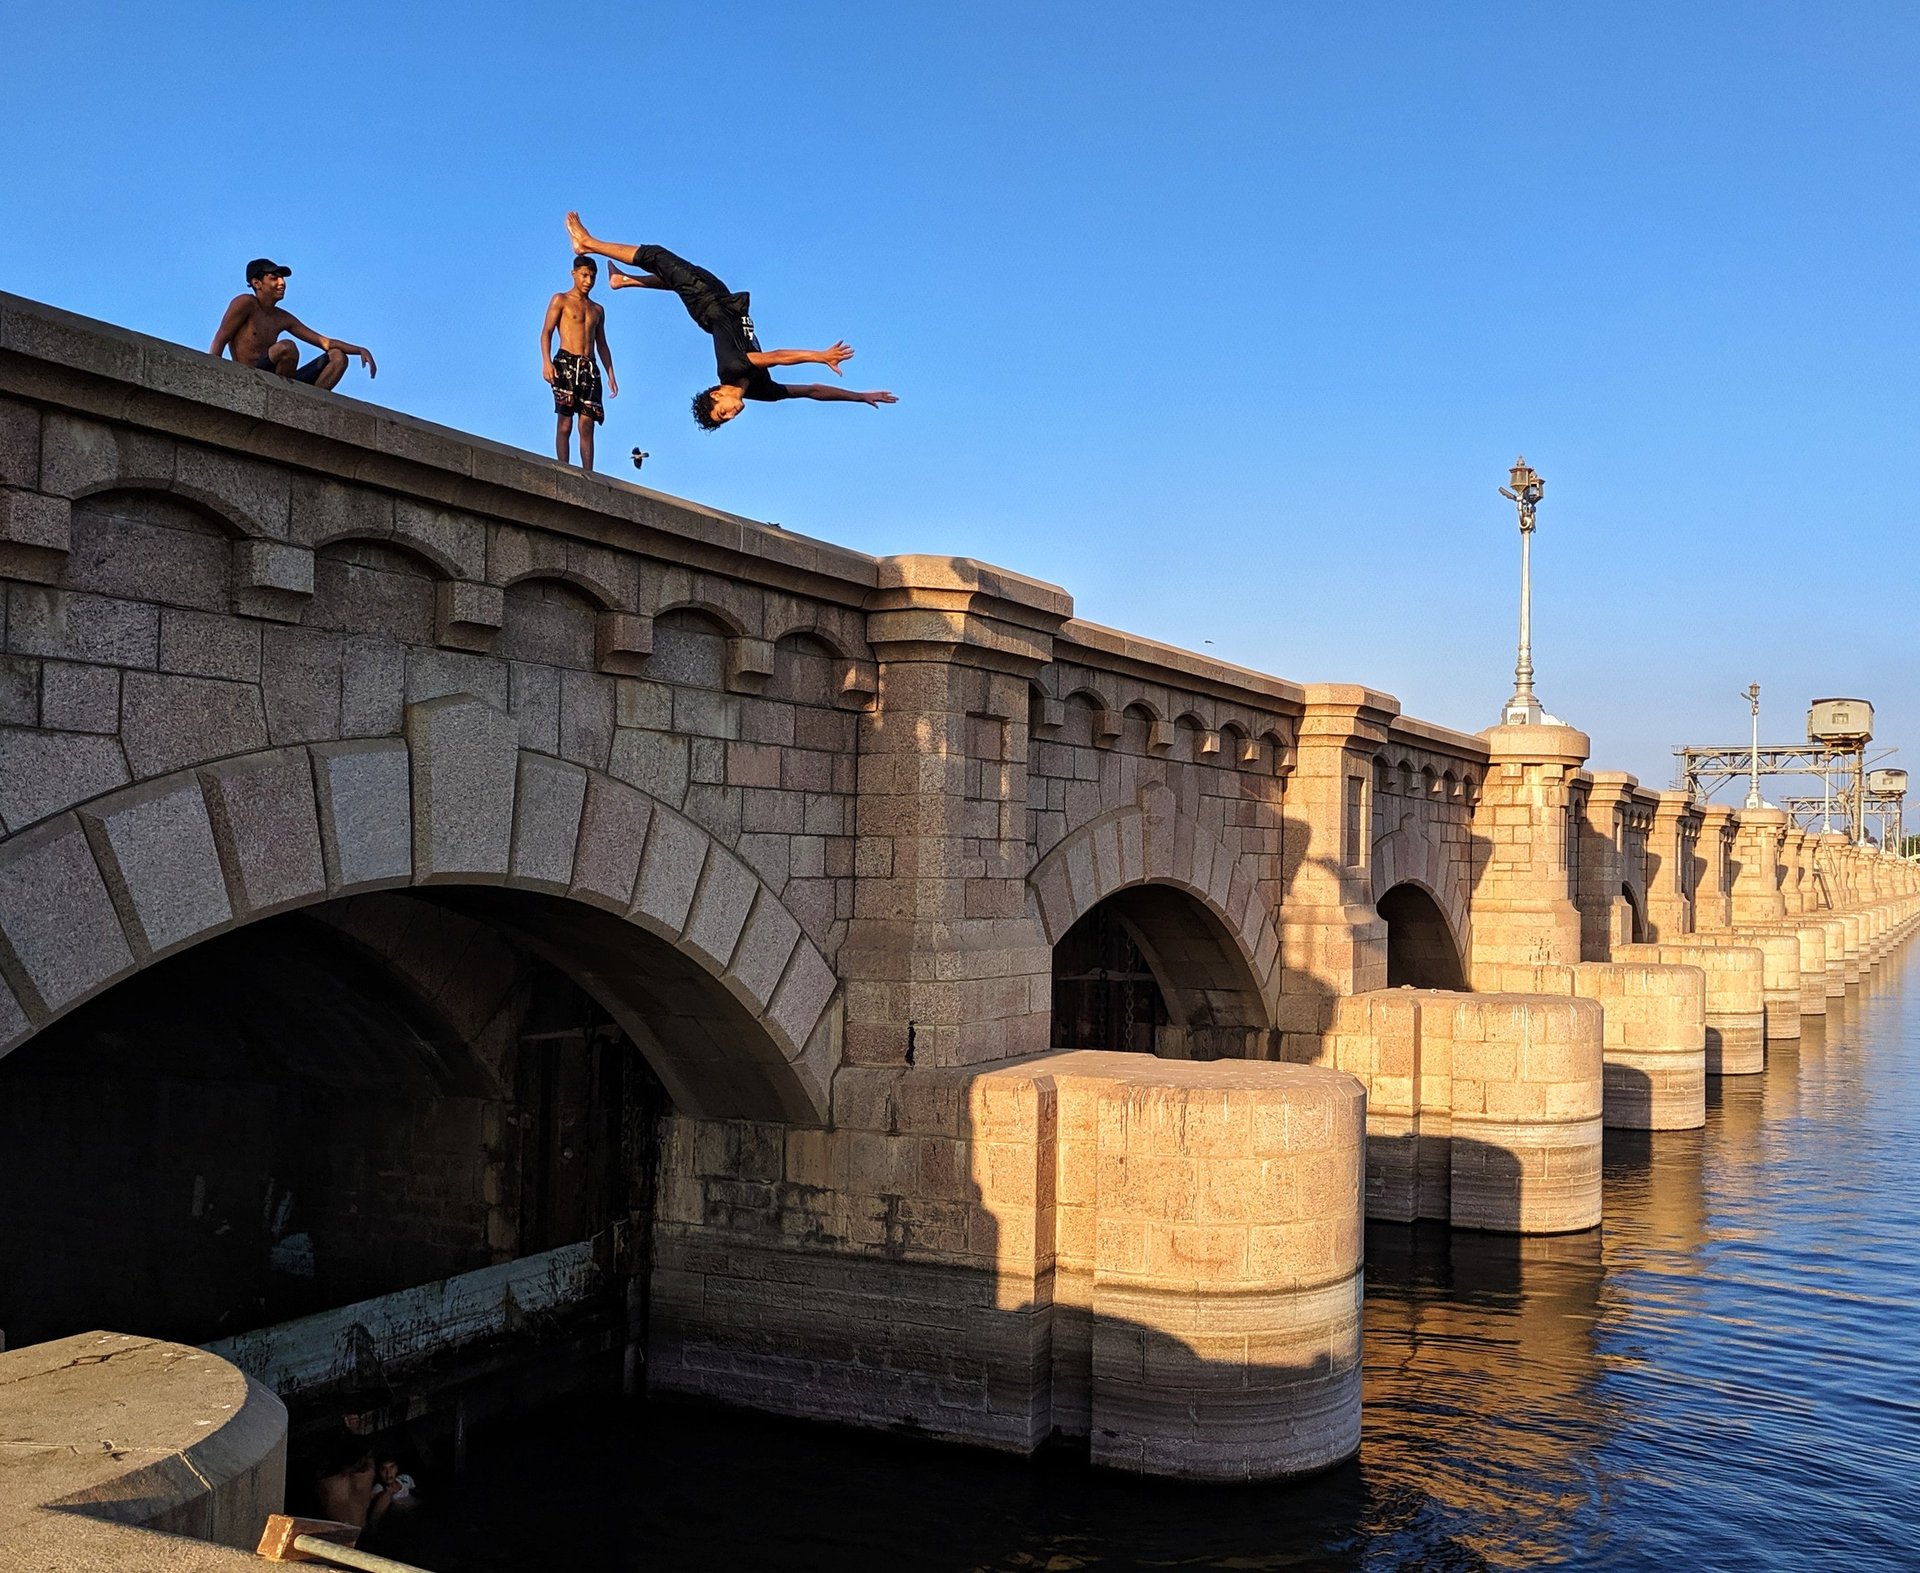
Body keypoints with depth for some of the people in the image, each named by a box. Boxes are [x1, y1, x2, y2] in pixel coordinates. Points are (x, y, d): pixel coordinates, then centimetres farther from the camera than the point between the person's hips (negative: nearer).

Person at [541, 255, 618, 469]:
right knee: (565, 422, -10)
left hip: (590, 368, 5)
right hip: (566, 363, -4)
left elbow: (602, 345, 23)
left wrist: (611, 375, 13)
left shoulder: (598, 309, 23)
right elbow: (546, 332, 0)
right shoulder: (561, 300, 8)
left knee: (587, 425, -3)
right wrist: (546, 361, -16)